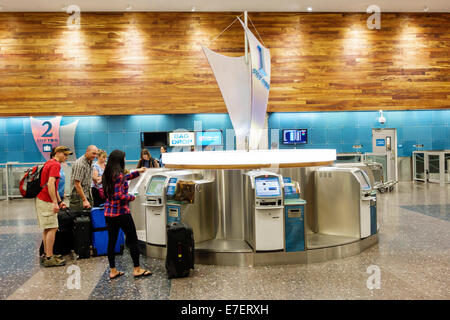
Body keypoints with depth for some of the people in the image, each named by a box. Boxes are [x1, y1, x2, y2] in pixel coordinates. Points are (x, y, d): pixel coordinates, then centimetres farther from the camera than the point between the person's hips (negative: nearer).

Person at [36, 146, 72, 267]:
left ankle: (47, 254, 22)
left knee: (47, 229, 15)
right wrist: (55, 203, -25)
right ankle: (49, 258, -4)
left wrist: (59, 201, 23)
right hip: (47, 201, -10)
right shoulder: (55, 165, -13)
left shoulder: (49, 163, 19)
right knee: (52, 228, -7)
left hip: (41, 199, 10)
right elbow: (50, 184, -24)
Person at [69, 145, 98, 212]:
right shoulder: (80, 164, -18)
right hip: (78, 197, -9)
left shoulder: (90, 163, 11)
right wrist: (84, 200, -24)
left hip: (87, 196, 9)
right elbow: (77, 184, -22)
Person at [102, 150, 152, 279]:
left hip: (108, 212, 8)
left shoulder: (107, 174, 9)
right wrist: (131, 197, -7)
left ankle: (112, 271, 20)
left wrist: (137, 172, 33)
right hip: (121, 212, -8)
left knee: (111, 241, 12)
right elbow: (118, 195, -24)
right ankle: (137, 269, 12)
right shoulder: (118, 174, -17)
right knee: (132, 240, 4)